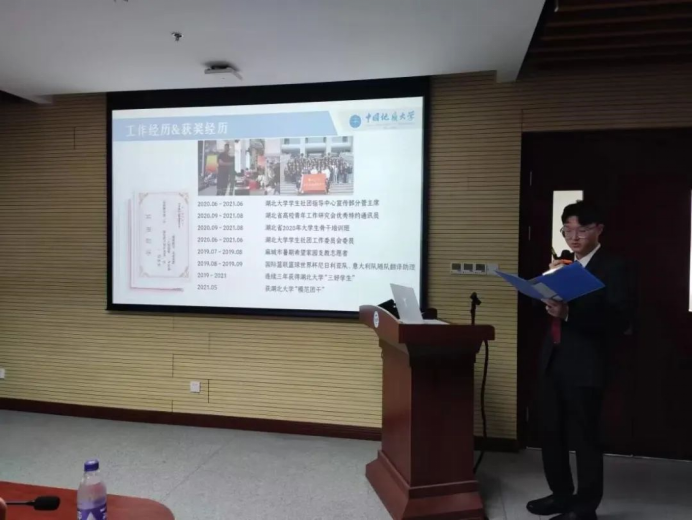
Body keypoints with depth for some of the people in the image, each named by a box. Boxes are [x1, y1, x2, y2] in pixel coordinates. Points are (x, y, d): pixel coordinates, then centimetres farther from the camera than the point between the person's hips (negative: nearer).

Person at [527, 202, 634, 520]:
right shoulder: (562, 265, 14)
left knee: (584, 438, 6)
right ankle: (561, 494, 33)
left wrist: (569, 314, -28)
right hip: (553, 360, 7)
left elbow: (620, 321, -18)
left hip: (585, 366, -7)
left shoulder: (613, 269, -7)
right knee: (551, 432, 15)